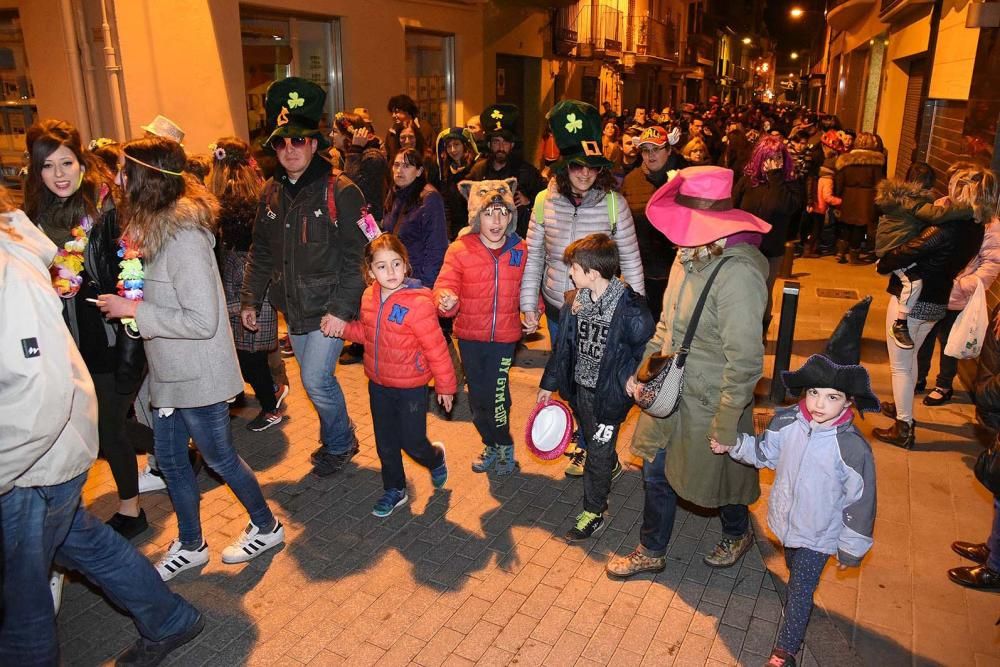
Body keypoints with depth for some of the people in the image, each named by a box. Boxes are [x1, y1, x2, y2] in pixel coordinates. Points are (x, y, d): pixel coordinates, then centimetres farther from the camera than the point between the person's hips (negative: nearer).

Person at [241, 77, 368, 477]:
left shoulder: (340, 191, -13)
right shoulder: (272, 193, 7)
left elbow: (356, 256, -17)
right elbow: (261, 252, 14)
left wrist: (341, 309, -21)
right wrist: (250, 299, 10)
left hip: (328, 308, -6)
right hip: (293, 308, 7)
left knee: (315, 380, -6)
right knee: (316, 378, 16)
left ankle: (338, 444, 19)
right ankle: (338, 438, 36)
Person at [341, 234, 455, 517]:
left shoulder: (418, 302, -24)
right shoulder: (370, 297, -2)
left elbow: (436, 347, -18)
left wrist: (445, 386, -11)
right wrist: (342, 327, -4)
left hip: (410, 387, -6)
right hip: (378, 385, 6)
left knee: (412, 443, 4)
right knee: (385, 443, 16)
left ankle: (436, 457, 39)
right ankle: (394, 490, 37)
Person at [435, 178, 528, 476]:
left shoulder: (520, 250, -2)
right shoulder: (460, 249, -9)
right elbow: (446, 285, -15)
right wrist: (446, 300, -36)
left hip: (505, 336, -1)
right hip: (470, 335, 1)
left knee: (496, 394, -4)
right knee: (478, 396, 13)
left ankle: (504, 446, 23)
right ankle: (492, 445, 37)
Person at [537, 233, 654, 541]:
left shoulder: (630, 308, -25)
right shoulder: (575, 300, -5)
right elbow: (563, 345, 6)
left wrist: (630, 382, -14)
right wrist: (549, 383, 12)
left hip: (608, 391, -6)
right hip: (580, 385, 6)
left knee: (598, 452, 6)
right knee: (590, 438, 26)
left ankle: (594, 512, 24)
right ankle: (611, 466, 58)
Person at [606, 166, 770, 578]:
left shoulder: (737, 273, -28)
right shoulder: (689, 256, -1)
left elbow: (745, 361, -26)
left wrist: (724, 427, -22)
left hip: (710, 403, -7)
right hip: (672, 392, 8)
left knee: (717, 477, 18)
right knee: (657, 471, 18)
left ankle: (737, 534, 50)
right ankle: (651, 552, 39)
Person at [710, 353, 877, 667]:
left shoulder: (853, 447, -28)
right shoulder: (787, 421, -16)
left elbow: (860, 502, -16)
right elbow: (765, 452, 6)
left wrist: (851, 548, -8)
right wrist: (733, 446, -7)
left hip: (819, 535, -5)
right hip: (786, 522, 5)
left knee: (800, 593, 6)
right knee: (793, 570, 30)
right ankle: (799, 606, 58)